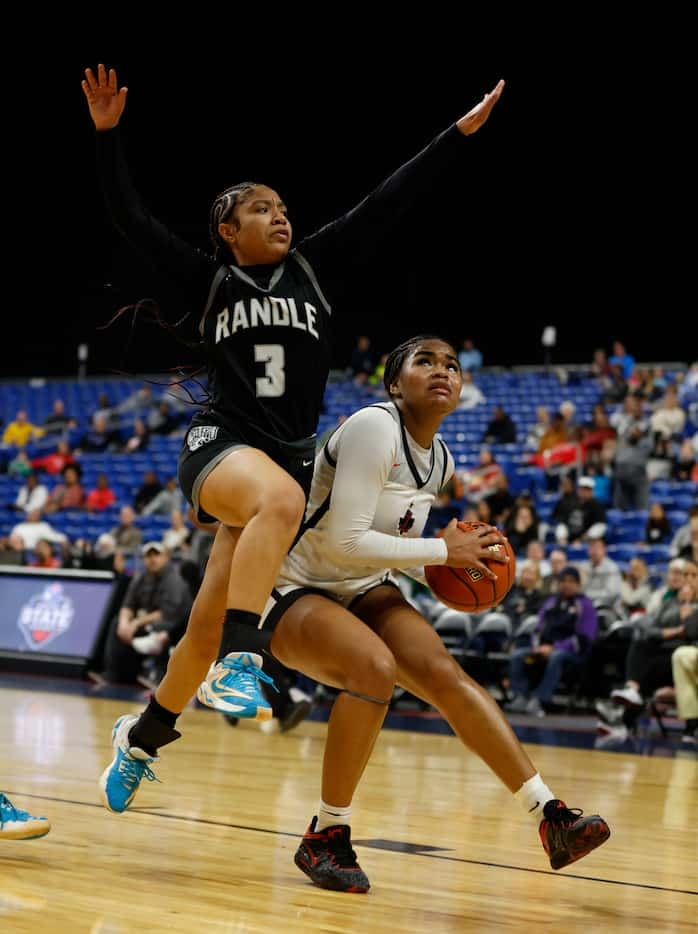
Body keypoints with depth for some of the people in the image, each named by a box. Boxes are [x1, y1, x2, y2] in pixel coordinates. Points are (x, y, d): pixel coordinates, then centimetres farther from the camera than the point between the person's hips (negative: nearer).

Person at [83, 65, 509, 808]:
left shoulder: (315, 268, 10)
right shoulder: (208, 281, 6)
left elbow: (390, 203, 5)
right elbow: (132, 222, 0)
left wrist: (461, 132, 1)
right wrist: (107, 133, -10)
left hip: (291, 454, 3)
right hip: (219, 442, -3)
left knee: (210, 624, 4)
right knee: (281, 497, -39)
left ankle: (142, 735, 26)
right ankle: (239, 662, -44)